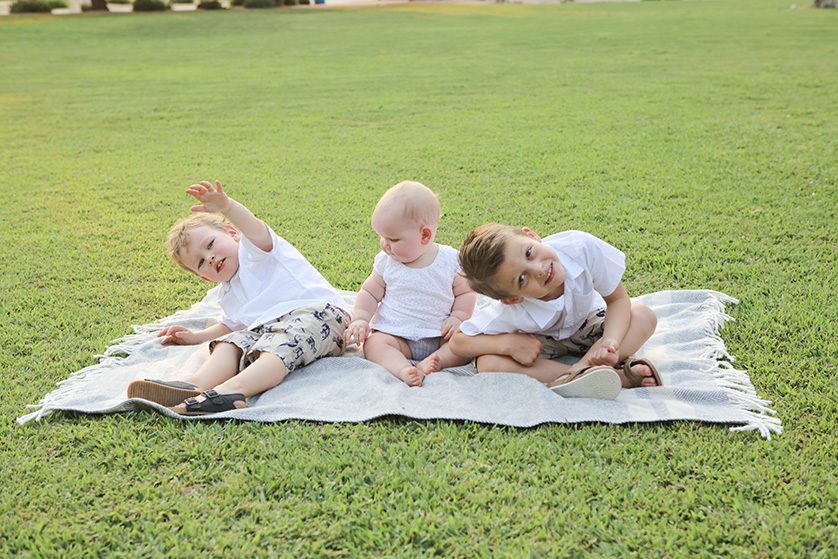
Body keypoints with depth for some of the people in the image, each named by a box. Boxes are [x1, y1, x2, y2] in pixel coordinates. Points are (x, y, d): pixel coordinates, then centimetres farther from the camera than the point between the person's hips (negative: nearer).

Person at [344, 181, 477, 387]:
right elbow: (369, 293, 9)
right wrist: (360, 320, -6)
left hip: (440, 336, -1)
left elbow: (466, 292, 3)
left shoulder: (450, 260, -6)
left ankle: (431, 363, -40)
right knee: (373, 343, -27)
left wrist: (458, 318, -13)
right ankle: (402, 369, -50)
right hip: (396, 335, 1)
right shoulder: (386, 262, 0)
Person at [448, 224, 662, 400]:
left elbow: (618, 300, -20)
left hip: (586, 324, 2)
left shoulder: (580, 247, -35)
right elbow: (458, 342, -26)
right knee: (488, 363, -32)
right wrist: (509, 343, -39)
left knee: (644, 317, -23)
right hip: (538, 341, -1)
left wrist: (611, 342, -38)